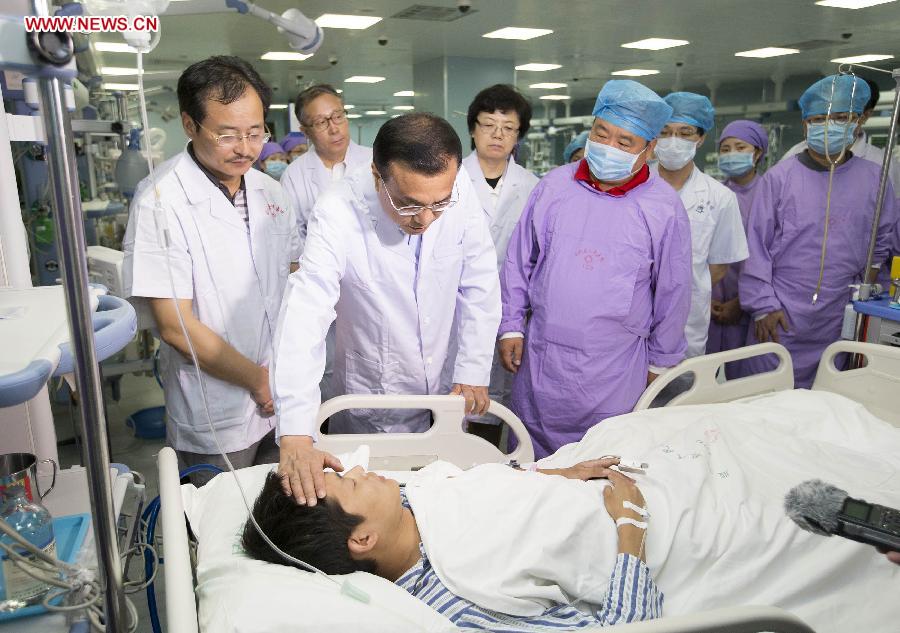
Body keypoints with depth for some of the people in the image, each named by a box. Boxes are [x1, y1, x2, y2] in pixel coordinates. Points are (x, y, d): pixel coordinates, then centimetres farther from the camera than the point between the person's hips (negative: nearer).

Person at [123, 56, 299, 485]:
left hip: (282, 402, 6)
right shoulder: (162, 202, -16)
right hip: (217, 421, -5)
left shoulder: (268, 191, 3)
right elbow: (175, 326, -17)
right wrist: (258, 379, -11)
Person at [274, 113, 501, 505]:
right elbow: (305, 316, -36)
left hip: (446, 391, 4)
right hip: (372, 399, -3)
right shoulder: (339, 212, -27)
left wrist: (474, 370, -5)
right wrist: (296, 437, -44)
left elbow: (478, 284, -5)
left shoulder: (460, 190, -17)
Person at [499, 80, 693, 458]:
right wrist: (511, 326, 5)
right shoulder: (553, 186, 1)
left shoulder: (665, 208, -5)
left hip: (614, 370, -2)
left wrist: (661, 362, 7)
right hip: (540, 357, 2)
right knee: (530, 460, 16)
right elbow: (519, 261, 7)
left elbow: (672, 292, 2)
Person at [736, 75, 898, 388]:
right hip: (780, 317, -3)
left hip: (835, 323, 3)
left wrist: (868, 276, 6)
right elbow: (756, 246, -5)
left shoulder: (873, 179, 5)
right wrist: (764, 305, -8)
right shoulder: (779, 177, -4)